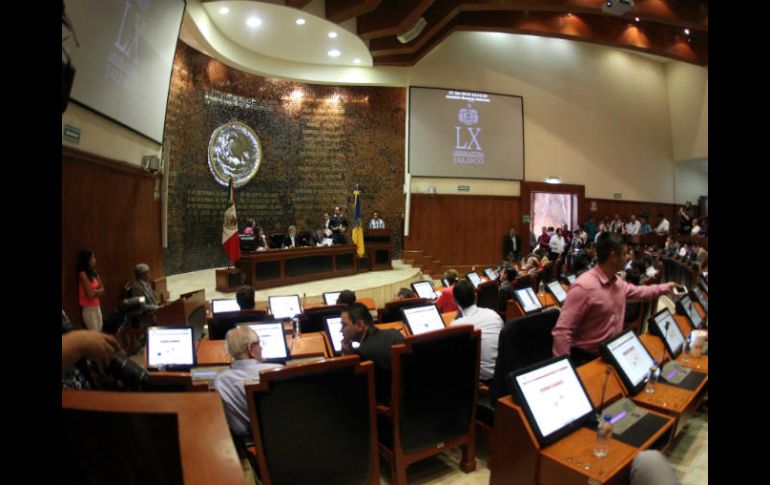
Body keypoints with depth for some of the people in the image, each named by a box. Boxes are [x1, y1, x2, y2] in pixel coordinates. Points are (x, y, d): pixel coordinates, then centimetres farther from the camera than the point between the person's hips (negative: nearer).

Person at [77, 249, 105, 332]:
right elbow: (90, 294, -18)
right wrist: (98, 291, -1)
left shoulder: (94, 273, 7)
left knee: (100, 333, 10)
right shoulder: (83, 274, -15)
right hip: (89, 309, -7)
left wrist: (94, 291, -11)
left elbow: (102, 290, 5)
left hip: (97, 307, 7)